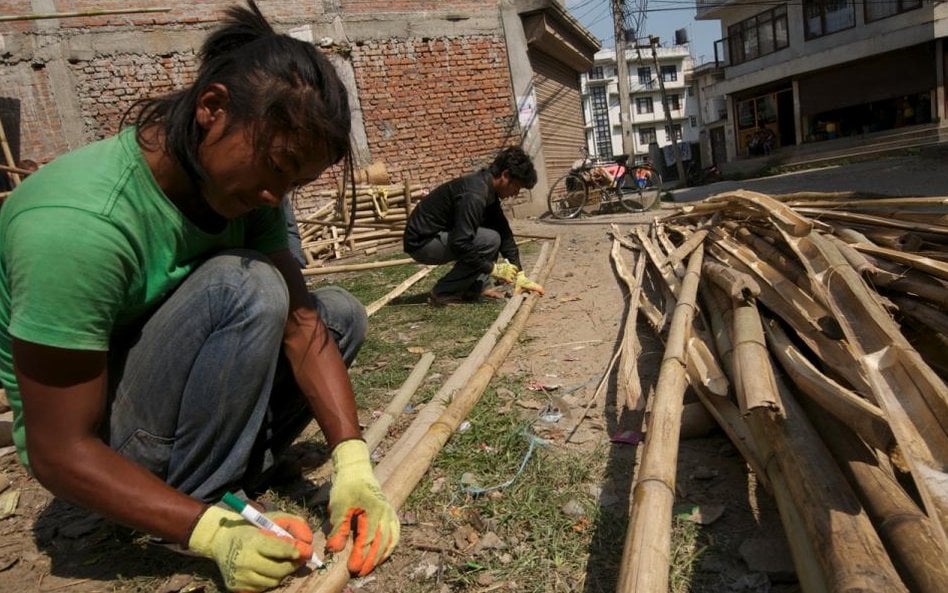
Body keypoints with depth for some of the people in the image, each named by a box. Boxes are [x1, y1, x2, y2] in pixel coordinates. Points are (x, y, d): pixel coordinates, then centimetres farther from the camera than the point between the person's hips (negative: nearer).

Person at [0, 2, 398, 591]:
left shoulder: (247, 188, -10)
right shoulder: (77, 224, -32)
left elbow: (300, 324, -14)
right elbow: (61, 452, -27)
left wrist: (353, 463, -24)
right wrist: (214, 533, -32)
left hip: (167, 398, 7)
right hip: (95, 440, -6)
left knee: (340, 312, -2)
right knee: (243, 287, -30)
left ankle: (232, 466, -5)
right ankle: (204, 503, -12)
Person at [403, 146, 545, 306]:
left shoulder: (488, 188, 4)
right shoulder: (474, 194, -27)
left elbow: (504, 232, 8)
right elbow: (460, 244, -32)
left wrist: (519, 275, 4)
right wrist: (493, 268, -20)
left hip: (438, 234, 9)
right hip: (422, 243, -9)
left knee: (497, 229, 6)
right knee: (490, 239, -22)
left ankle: (479, 286, 5)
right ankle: (444, 292, -11)